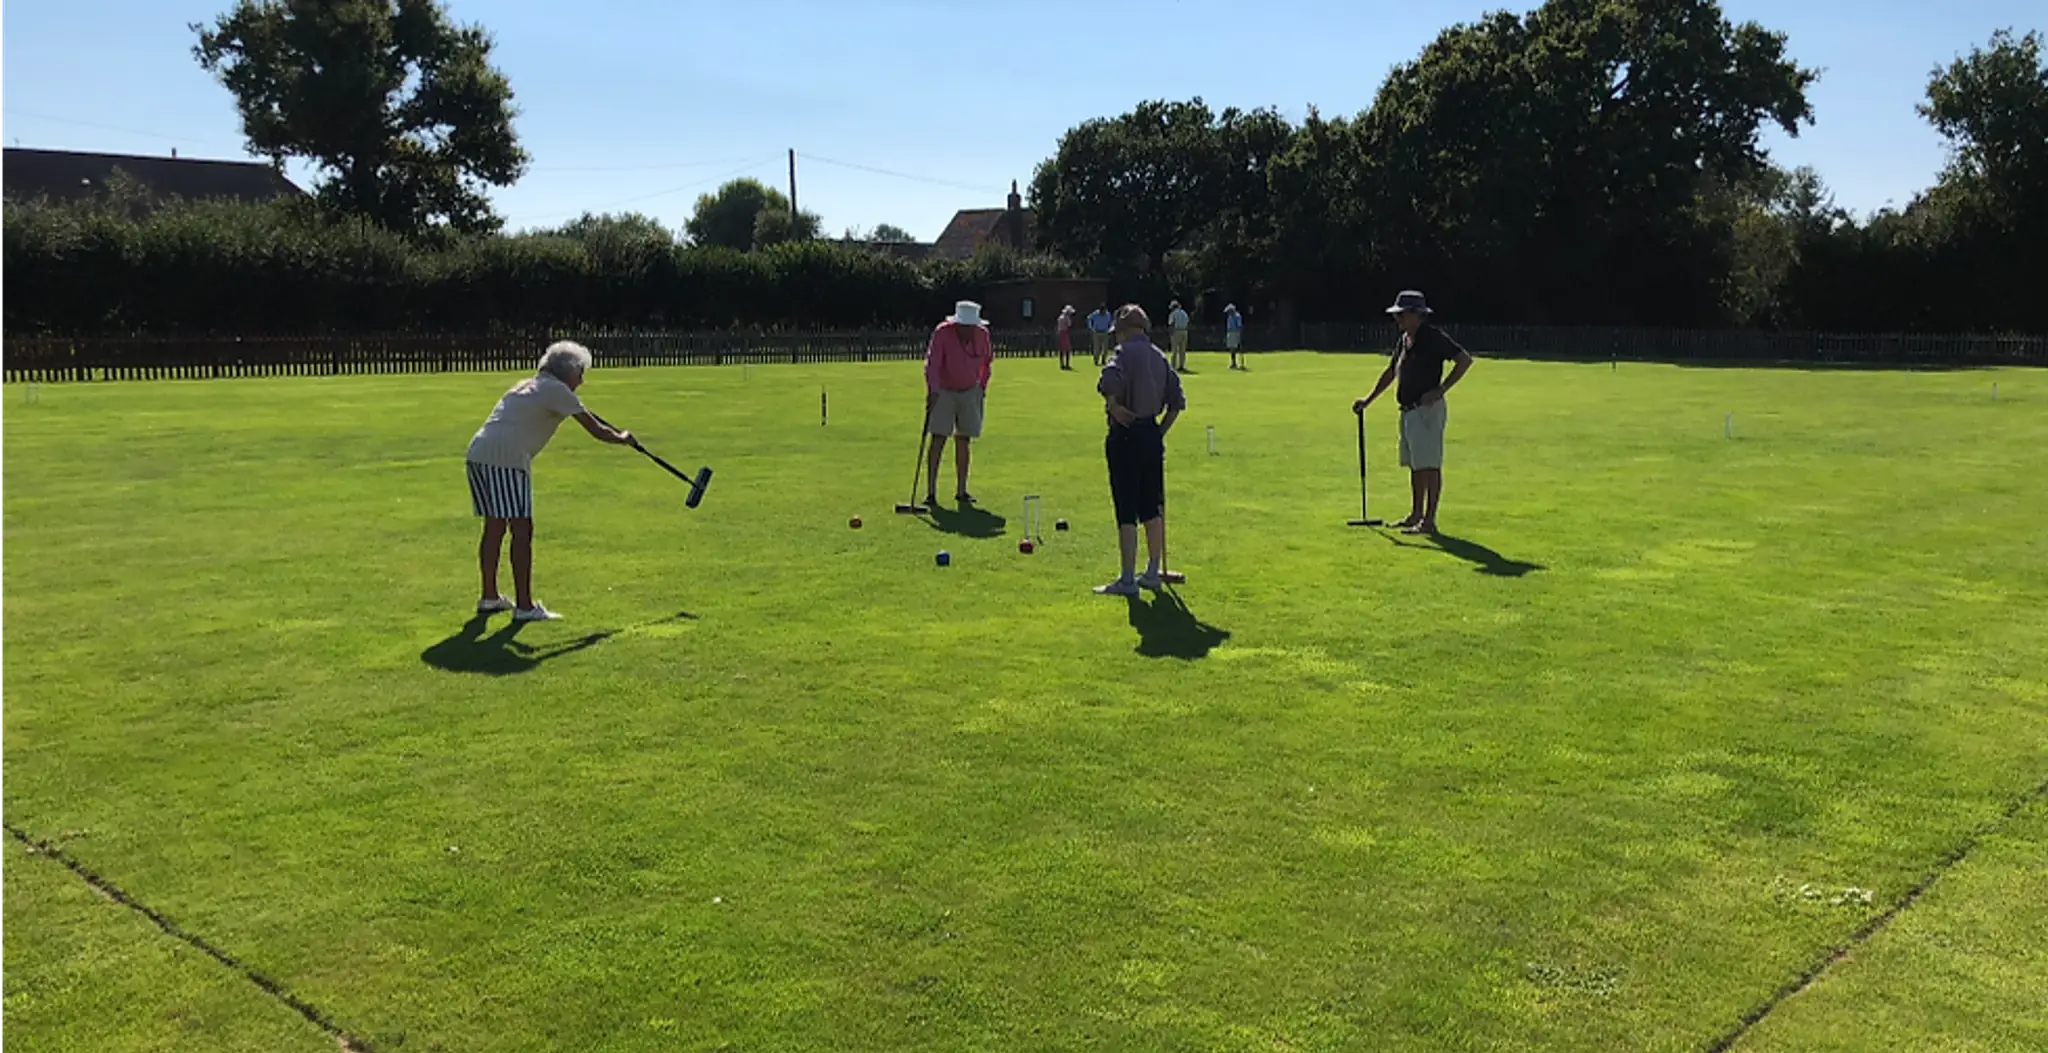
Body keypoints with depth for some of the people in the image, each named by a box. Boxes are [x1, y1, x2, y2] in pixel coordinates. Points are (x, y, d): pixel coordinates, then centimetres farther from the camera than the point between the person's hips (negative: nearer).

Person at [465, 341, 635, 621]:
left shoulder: (526, 385, 26)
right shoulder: (555, 390, 2)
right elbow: (596, 431, 3)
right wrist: (622, 438, 22)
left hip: (478, 453, 9)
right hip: (506, 458, -9)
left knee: (494, 526, 18)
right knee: (521, 529, -6)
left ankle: (489, 597, 28)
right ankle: (524, 607, -7)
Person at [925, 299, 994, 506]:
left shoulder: (982, 334, -7)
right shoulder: (942, 333, -20)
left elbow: (987, 360, 12)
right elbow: (932, 363, -27)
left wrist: (982, 388, 13)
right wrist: (932, 391, -38)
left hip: (970, 392, 3)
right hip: (943, 392, -3)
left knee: (963, 442, 5)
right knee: (938, 440, -10)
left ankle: (961, 491, 10)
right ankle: (931, 491, -9)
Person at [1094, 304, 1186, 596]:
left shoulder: (1127, 352, -11)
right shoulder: (1159, 356, 12)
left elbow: (1109, 380, -32)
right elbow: (1177, 401, 13)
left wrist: (1113, 406, -16)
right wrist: (1162, 430, 16)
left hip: (1125, 436, -8)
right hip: (1152, 434, 8)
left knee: (1126, 510, -3)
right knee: (1152, 507, 14)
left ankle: (1127, 580, 1)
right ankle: (1152, 573, 22)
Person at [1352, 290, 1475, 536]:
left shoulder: (1433, 337, -11)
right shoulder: (1405, 340, 15)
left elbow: (1465, 359, -16)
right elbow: (1391, 372, 26)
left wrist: (1440, 390, -19)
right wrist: (1368, 400, 21)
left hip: (1427, 410, -9)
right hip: (1408, 411, 9)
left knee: (1429, 466, -8)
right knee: (1415, 466, 15)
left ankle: (1429, 520, -6)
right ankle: (1416, 515, 24)